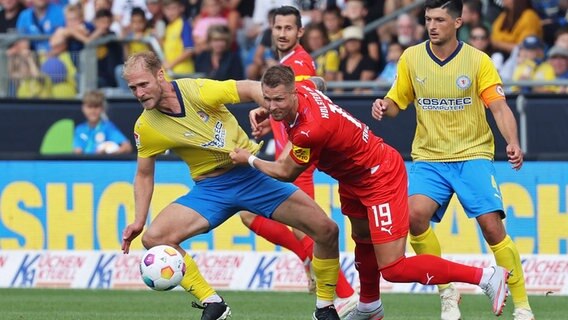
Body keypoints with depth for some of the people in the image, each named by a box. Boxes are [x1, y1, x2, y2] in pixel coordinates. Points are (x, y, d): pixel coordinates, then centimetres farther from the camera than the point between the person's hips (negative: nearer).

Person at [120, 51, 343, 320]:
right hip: (209, 189, 2)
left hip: (252, 174, -2)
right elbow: (144, 174, 8)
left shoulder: (197, 91, -18)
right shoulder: (145, 128, -7)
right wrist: (139, 221, -1)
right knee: (153, 238, -20)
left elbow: (251, 89, -13)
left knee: (326, 230, -12)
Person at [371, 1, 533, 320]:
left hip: (473, 155, -2)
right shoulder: (411, 58, 3)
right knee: (415, 214, -24)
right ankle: (447, 293, -7)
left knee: (492, 227, -16)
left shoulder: (478, 61, -4)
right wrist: (384, 106, -12)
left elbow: (499, 107, -8)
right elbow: (397, 103, 12)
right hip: (429, 159, 2)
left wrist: (513, 143, -26)